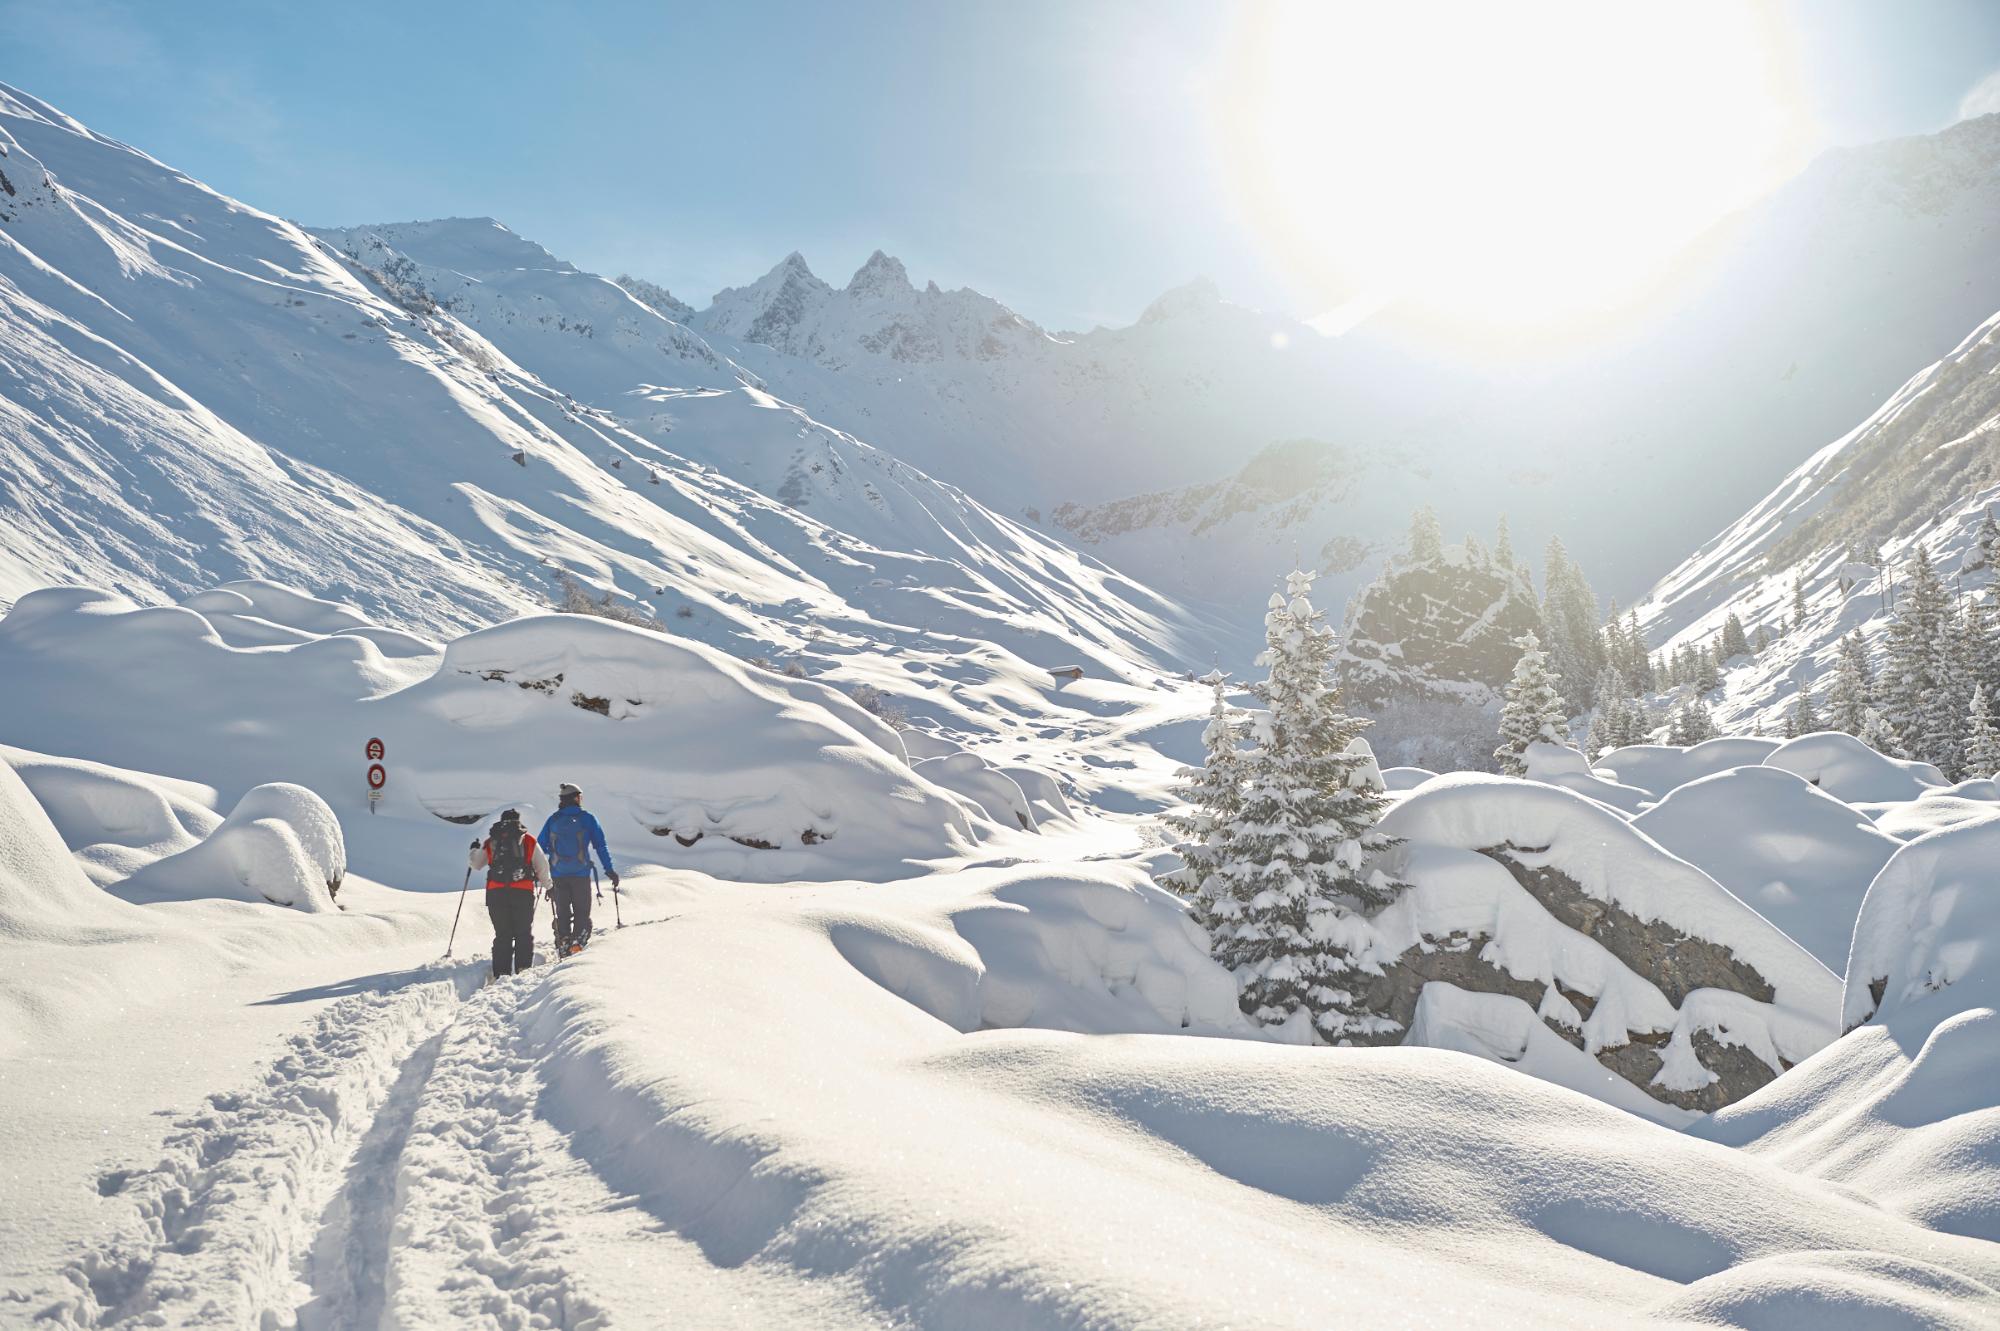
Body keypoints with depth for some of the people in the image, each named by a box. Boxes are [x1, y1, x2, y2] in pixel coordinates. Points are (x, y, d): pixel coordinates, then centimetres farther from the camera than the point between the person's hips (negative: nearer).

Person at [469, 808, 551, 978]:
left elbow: (476, 864, 21)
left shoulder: (489, 842, 11)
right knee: (524, 933, 7)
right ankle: (523, 969, -6)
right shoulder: (529, 841, 8)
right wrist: (547, 886, 26)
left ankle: (501, 973, 1)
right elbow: (543, 867, 9)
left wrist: (474, 850, 43)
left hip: (495, 892, 2)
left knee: (502, 935, 8)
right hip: (523, 892, -1)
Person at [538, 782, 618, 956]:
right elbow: (600, 845, -3)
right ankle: (578, 943, -12)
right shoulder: (587, 818, 0)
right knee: (582, 912, 5)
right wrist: (609, 870, -1)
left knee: (562, 913, 13)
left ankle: (563, 945, 2)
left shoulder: (553, 819, 8)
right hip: (580, 873, -2)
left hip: (558, 874, 3)